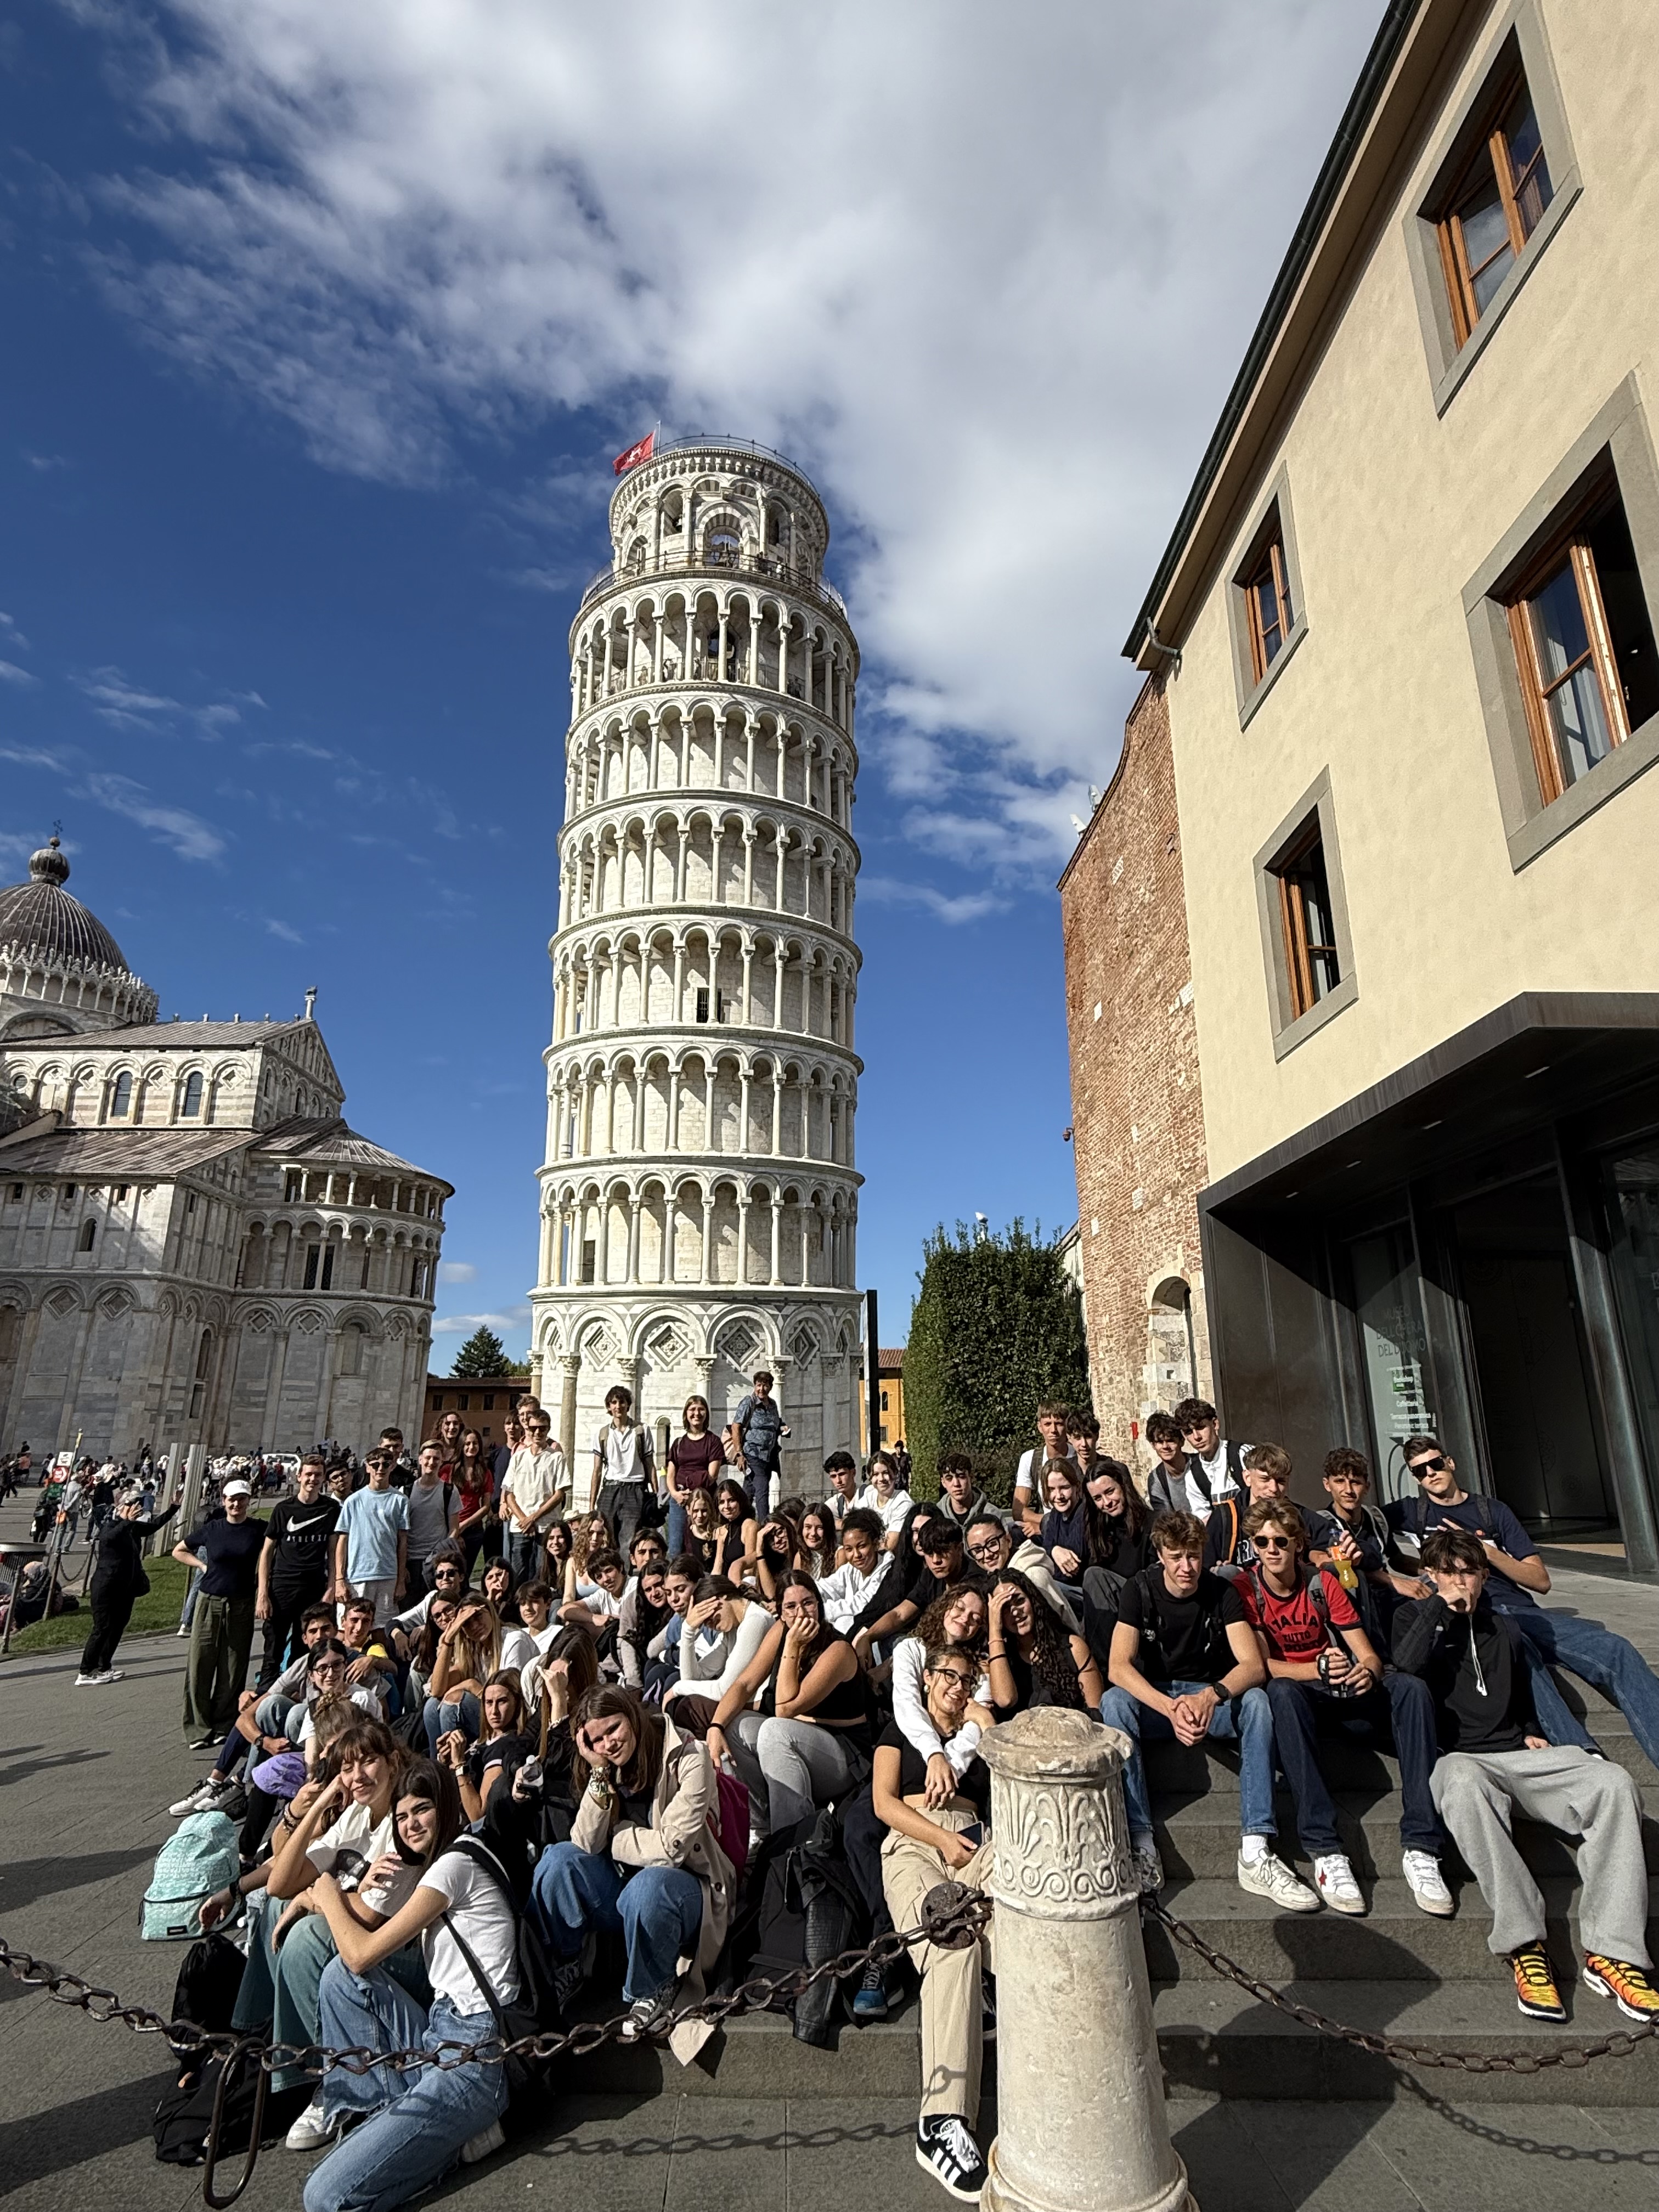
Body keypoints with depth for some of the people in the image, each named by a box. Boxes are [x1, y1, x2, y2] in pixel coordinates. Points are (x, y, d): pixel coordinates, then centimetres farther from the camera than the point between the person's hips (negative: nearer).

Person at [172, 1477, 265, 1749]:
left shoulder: (259, 1530, 0)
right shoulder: (210, 1529, 3)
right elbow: (179, 1551, 17)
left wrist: (261, 1596, -3)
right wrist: (203, 1565, 4)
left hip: (241, 1606, -1)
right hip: (209, 1603, 1)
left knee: (233, 1670, 4)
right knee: (200, 1667, 1)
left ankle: (223, 1726, 16)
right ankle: (199, 1729, 10)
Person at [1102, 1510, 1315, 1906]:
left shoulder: (1221, 1593, -8)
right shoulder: (1140, 1591, -11)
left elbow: (1254, 1666, -18)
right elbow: (1118, 1668, -21)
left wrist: (1210, 1696, -38)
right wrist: (1170, 1707, -38)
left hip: (1212, 1695, 1)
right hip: (1154, 1696, -1)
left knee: (1256, 1701, -30)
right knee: (1113, 1701, -33)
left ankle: (1255, 1852, -34)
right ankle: (1140, 1847, -35)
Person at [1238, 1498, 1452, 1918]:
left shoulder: (1323, 1583, 2)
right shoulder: (1244, 1590, -6)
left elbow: (1368, 1655, -1)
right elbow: (1262, 1665, -12)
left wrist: (1368, 1672, -26)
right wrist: (1317, 1668, -29)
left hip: (1342, 1693, 3)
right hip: (1295, 1698, -3)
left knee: (1411, 1687, -23)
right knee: (1281, 1692, -38)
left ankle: (1420, 1846, -28)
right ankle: (1325, 1850, -40)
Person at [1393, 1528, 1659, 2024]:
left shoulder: (1504, 1627, 23)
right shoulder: (1416, 1618, 10)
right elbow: (1404, 1668, -11)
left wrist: (1532, 1733, 15)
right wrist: (1442, 1609, -6)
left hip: (1518, 1755, 5)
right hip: (1460, 1756, -4)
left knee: (1613, 1782, -24)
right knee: (1464, 1783, -41)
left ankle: (1610, 1952, -27)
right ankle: (1524, 1946, -39)